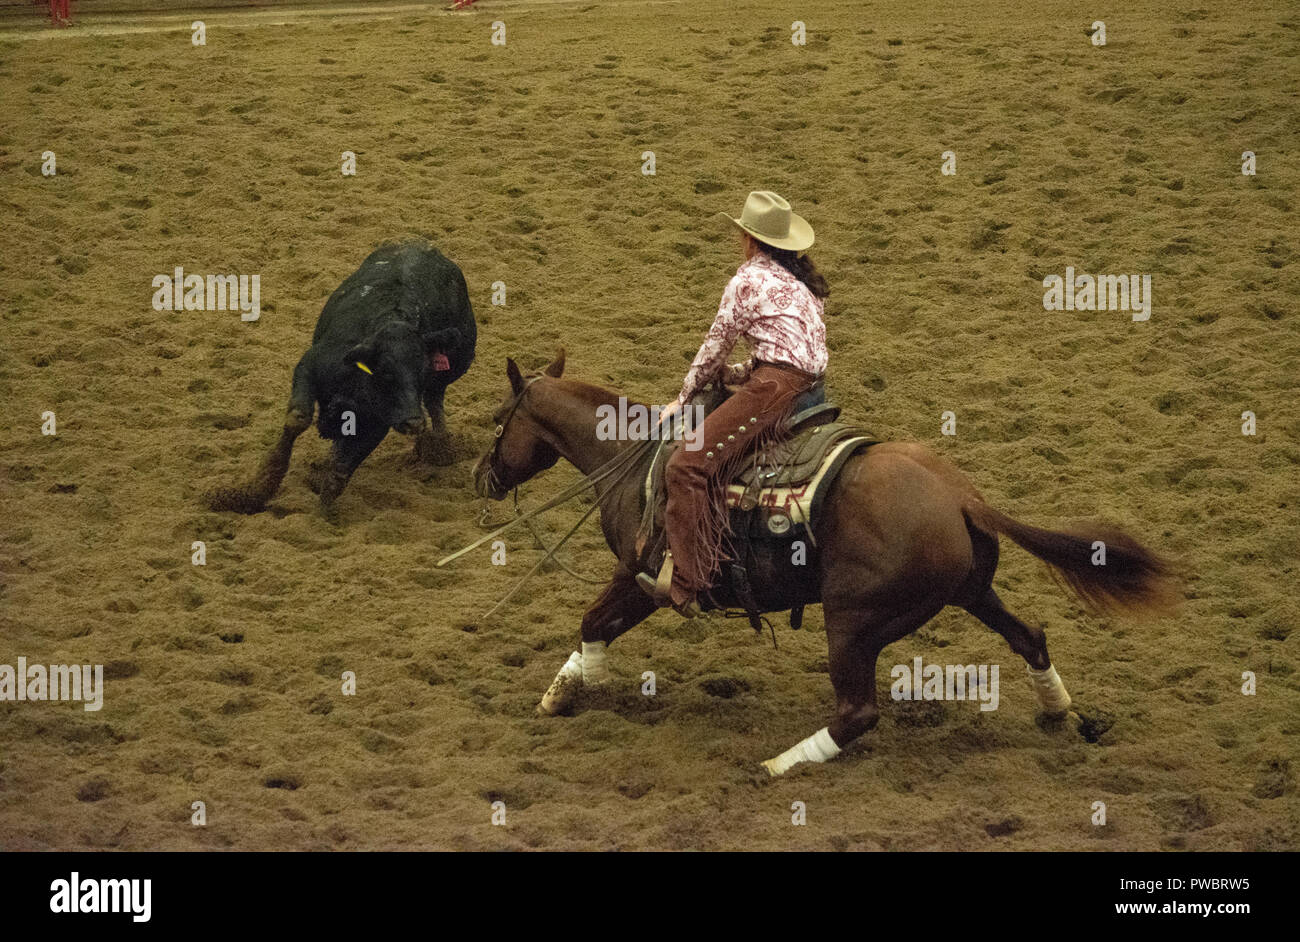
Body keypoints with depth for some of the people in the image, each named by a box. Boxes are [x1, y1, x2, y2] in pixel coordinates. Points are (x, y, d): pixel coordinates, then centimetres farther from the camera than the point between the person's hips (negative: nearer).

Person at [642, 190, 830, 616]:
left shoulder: (749, 277, -3)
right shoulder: (800, 281, 22)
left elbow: (716, 343, 2)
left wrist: (684, 398, 14)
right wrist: (730, 374, 24)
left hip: (774, 388, -10)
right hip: (805, 383, 10)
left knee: (687, 465, -17)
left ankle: (683, 582, -27)